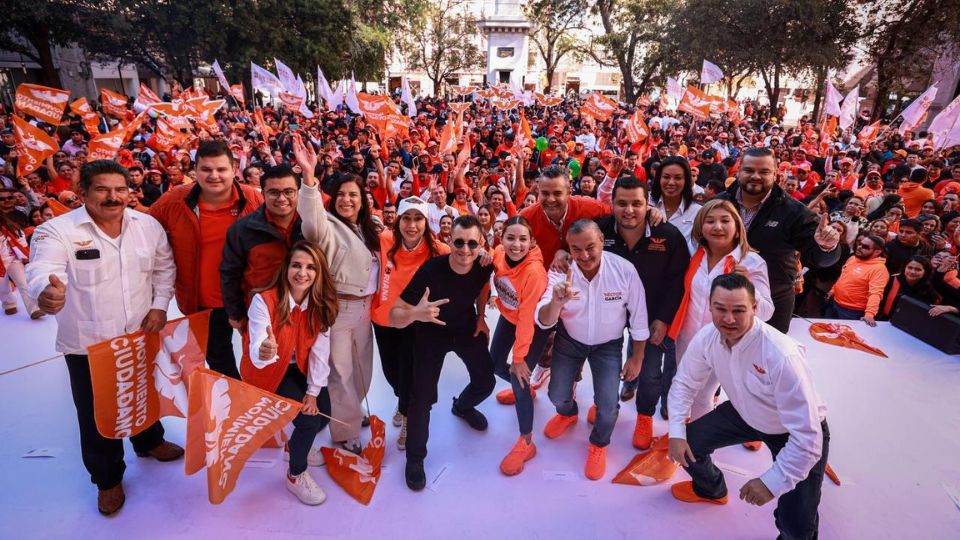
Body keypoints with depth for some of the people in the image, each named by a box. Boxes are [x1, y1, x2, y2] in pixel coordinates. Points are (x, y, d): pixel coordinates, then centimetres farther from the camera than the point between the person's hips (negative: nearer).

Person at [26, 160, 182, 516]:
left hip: (143, 335, 4)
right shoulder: (58, 230, -17)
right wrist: (46, 292, -56)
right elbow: (42, 270, -33)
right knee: (97, 414, 12)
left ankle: (149, 441, 54)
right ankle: (108, 478, 35)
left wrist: (160, 305, -7)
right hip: (88, 343, -3)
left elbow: (164, 267, 6)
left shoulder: (148, 225, -4)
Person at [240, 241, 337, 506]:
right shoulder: (264, 301, -29)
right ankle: (295, 476, 13)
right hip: (266, 372, -5)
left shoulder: (320, 305, -15)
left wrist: (313, 391, -14)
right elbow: (256, 355, -35)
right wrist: (263, 353, -58)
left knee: (322, 413, -2)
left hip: (298, 369, 5)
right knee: (308, 420, -16)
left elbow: (320, 351, -11)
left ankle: (295, 446, 35)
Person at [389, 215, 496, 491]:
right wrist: (416, 313, -56)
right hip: (431, 332, -4)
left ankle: (462, 406, 46)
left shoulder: (485, 265, -23)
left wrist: (481, 317, 3)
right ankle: (415, 456, 16)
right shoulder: (431, 270, -37)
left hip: (466, 328, 4)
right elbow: (394, 316, -36)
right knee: (423, 396, -9)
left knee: (485, 382, 9)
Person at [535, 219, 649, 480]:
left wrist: (637, 358, -5)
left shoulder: (625, 270, -27)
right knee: (557, 395, 8)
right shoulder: (559, 272, -26)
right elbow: (543, 322, -31)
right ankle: (568, 413, 47)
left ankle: (598, 444, 27)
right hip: (569, 340, 1)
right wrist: (556, 302, -54)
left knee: (608, 405, -8)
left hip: (608, 344, -1)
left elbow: (639, 319, -13)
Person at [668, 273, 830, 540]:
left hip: (799, 433, -5)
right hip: (746, 413, 5)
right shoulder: (707, 338, -21)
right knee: (688, 443, 1)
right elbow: (684, 383, -4)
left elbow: (807, 436, -34)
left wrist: (772, 482, -30)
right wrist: (676, 432, -11)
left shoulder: (781, 356, -39)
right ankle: (711, 489, 36)